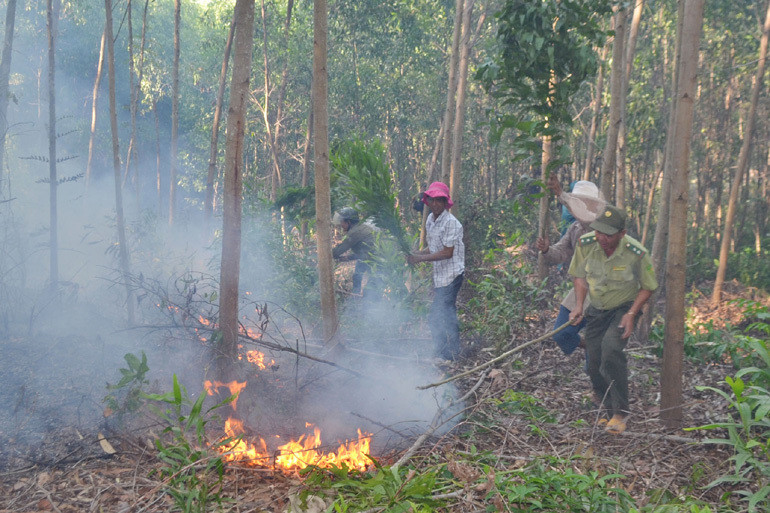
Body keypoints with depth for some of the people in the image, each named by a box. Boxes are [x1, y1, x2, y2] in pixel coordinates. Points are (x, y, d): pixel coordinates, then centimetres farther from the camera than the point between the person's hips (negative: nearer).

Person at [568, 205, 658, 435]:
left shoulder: (636, 253, -24)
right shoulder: (586, 244, -16)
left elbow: (648, 287, -9)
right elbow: (579, 275, 2)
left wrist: (631, 314, -19)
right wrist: (579, 305, -10)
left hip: (624, 308, -4)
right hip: (596, 310, 4)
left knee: (611, 348, -28)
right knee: (594, 360, 3)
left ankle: (620, 412, -20)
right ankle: (602, 396, 36)